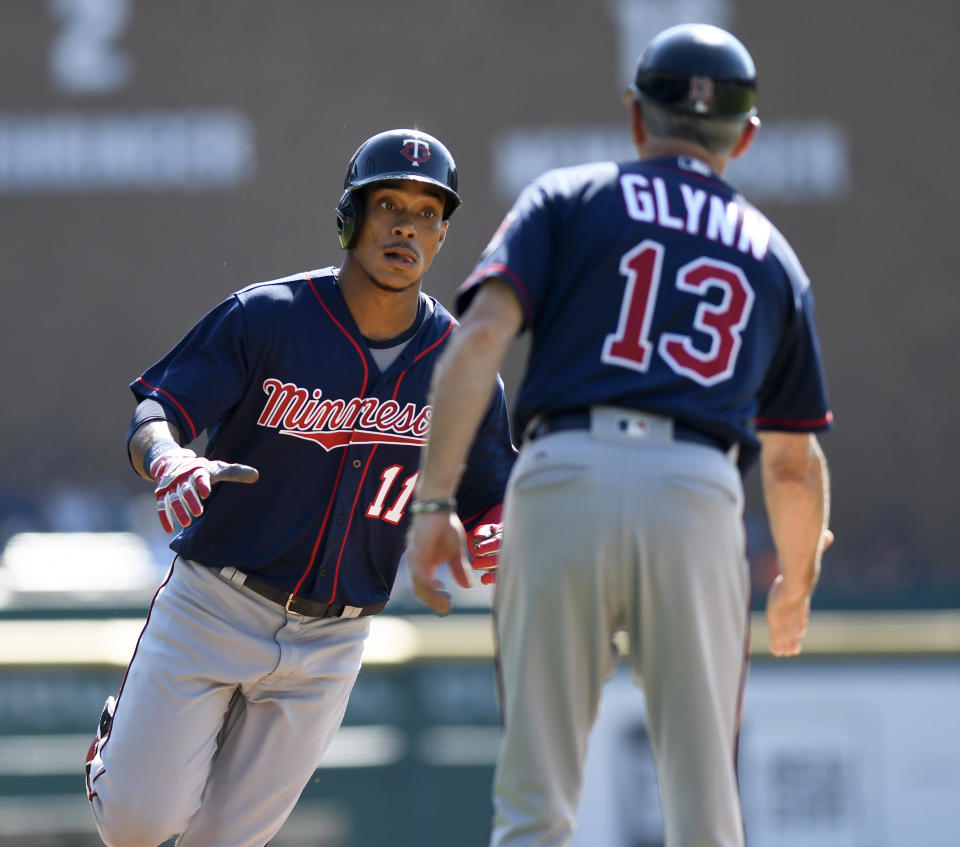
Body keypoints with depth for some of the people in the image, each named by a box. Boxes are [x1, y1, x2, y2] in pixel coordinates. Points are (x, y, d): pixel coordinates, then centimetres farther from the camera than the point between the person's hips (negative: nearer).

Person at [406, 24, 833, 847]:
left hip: (564, 478, -1)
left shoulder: (567, 198, 17)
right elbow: (795, 464, 26)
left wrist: (433, 502, -4)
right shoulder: (771, 254, 23)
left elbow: (482, 335, -1)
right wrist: (797, 582, 43)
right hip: (698, 498, 1)